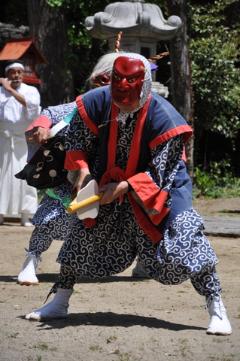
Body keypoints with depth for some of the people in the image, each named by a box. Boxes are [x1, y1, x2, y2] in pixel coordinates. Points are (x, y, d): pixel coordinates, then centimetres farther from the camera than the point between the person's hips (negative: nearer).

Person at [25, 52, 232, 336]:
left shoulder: (163, 117, -27)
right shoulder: (97, 102, -18)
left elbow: (161, 173, -22)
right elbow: (76, 141, -2)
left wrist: (124, 187, -29)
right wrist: (81, 170, -17)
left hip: (160, 186, -4)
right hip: (108, 184, 4)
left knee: (183, 240, -16)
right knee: (82, 236, 4)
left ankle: (216, 309, -7)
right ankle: (59, 302, 20)